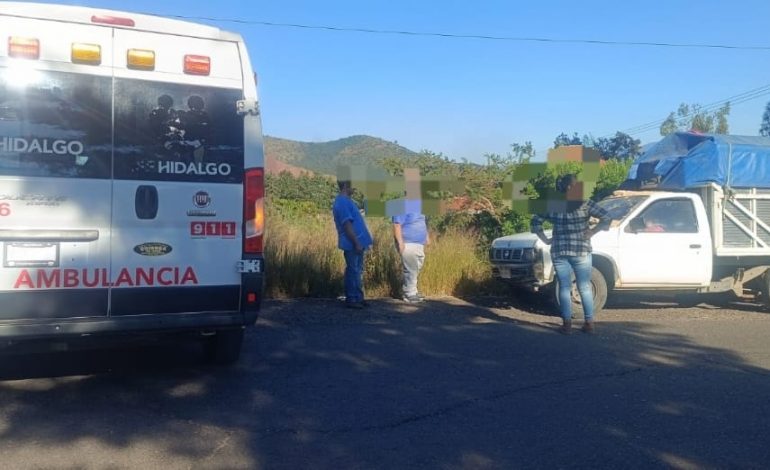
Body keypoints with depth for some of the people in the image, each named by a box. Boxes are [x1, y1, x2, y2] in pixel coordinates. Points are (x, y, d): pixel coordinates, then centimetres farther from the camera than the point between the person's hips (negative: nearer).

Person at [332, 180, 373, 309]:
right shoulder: (342, 202, -17)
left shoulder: (346, 201, 15)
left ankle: (358, 298, 21)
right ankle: (351, 299, 3)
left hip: (357, 243, 10)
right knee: (353, 271, -4)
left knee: (358, 271, 14)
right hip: (352, 244, -10)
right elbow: (347, 224, -22)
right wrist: (356, 243, -22)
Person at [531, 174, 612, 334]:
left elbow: (536, 221, 6)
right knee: (585, 288, 8)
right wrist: (592, 231, -3)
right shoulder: (585, 203, -5)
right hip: (581, 251, -1)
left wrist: (545, 240, 7)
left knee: (564, 288, 6)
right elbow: (607, 218, -10)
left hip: (559, 252, 2)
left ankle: (567, 324, 4)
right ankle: (589, 323, 10)